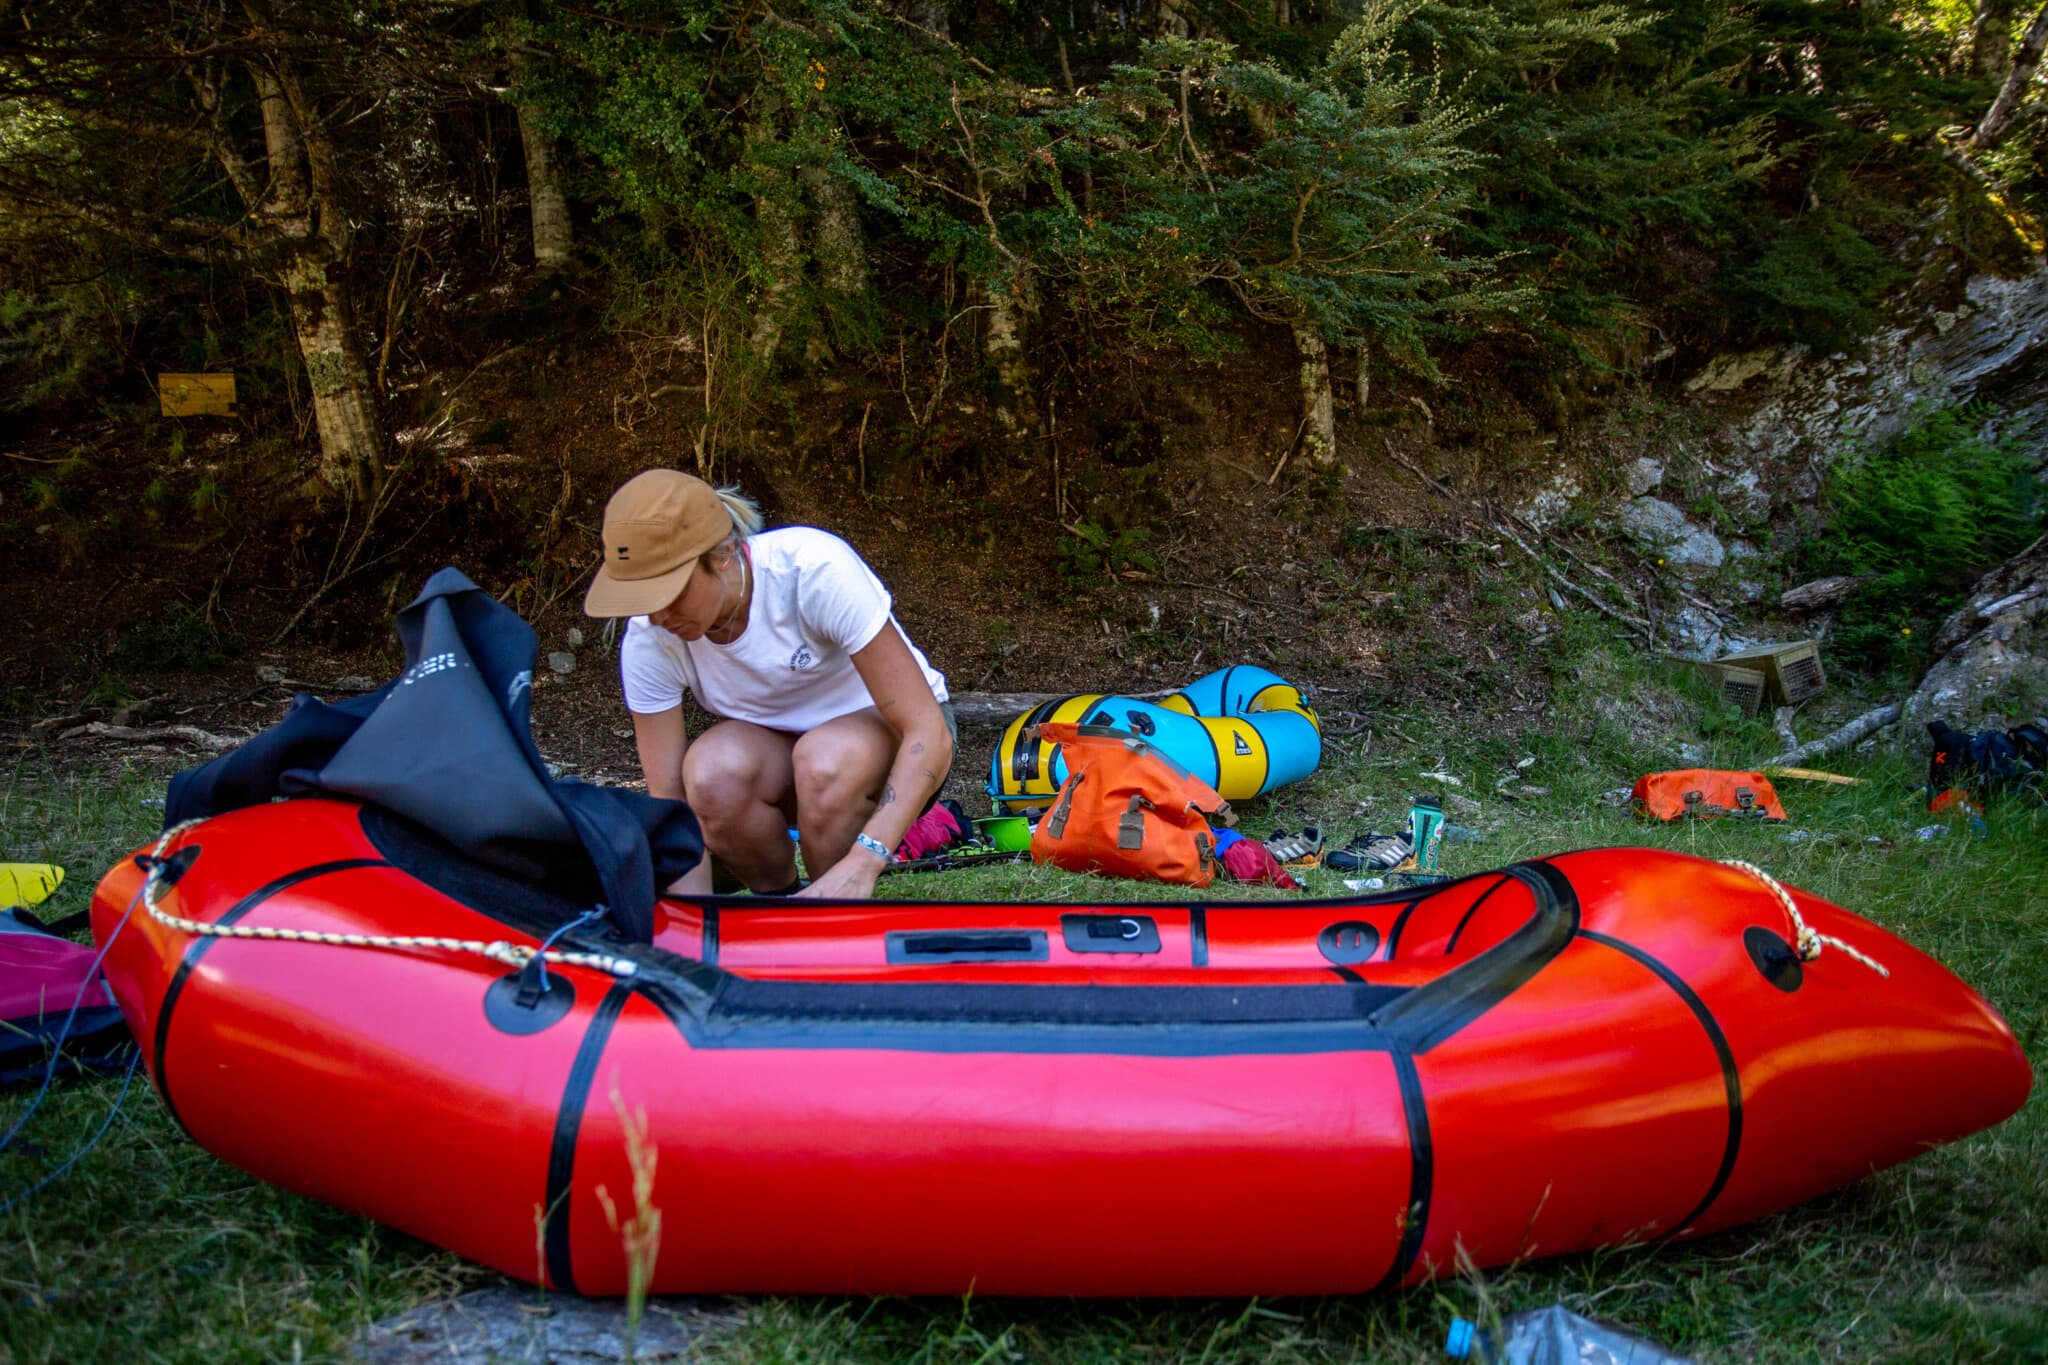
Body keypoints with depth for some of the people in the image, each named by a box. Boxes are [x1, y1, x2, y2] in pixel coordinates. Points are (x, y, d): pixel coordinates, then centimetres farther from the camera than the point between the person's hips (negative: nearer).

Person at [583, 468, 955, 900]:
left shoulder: (817, 569, -31)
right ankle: (778, 902, -2)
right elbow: (670, 804, -15)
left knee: (825, 759, -37)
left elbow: (929, 733, -32)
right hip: (777, 743, 3)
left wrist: (862, 863, -43)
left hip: (889, 726, -3)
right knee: (712, 770, -32)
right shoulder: (649, 639, -19)